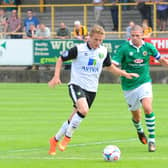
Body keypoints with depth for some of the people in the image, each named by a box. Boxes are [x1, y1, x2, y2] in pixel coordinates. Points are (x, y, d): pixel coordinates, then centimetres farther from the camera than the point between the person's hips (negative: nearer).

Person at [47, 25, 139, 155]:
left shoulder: (103, 51, 4)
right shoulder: (79, 49, -10)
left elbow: (110, 67, 22)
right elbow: (61, 59, 0)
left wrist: (126, 74, 12)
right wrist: (56, 77, -10)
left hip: (91, 89, 5)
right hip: (77, 85, -5)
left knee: (75, 118, 7)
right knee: (84, 110, -30)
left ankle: (55, 140, 26)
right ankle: (68, 136, -12)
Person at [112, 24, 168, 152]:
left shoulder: (148, 47, -3)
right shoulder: (124, 48, -11)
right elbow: (113, 64, -15)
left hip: (144, 82, 0)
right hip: (129, 85, 0)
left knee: (148, 108, -22)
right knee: (136, 115, 12)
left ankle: (152, 139, -14)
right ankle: (139, 130, 47)